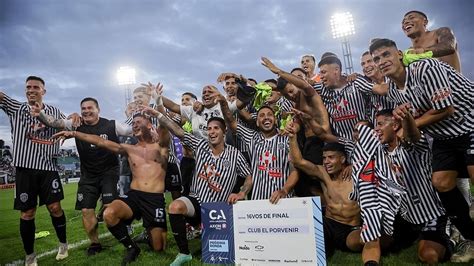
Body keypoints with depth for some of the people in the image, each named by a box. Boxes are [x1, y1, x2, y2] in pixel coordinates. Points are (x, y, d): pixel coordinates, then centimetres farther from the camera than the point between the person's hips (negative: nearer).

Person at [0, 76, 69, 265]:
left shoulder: (54, 112, 8)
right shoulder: (16, 108, 6)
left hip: (48, 168, 0)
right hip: (24, 168, 0)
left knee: (55, 208, 3)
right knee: (27, 213, 6)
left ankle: (63, 244, 24)